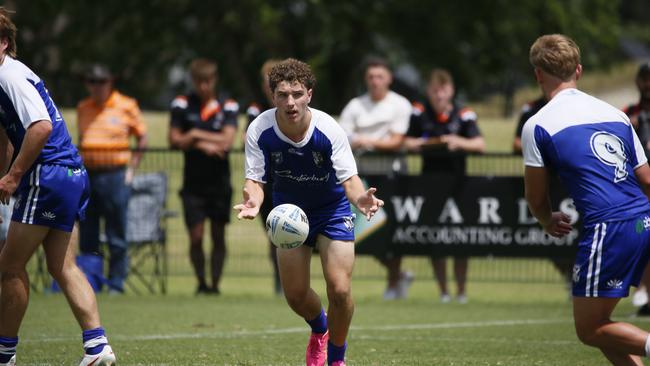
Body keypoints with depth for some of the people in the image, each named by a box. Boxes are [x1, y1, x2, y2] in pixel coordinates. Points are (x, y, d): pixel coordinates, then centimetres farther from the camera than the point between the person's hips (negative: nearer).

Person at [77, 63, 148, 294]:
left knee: (116, 237, -1)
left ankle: (116, 284, 4)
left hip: (115, 176, -4)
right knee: (87, 237, 6)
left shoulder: (126, 106, 0)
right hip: (87, 175, 4)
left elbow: (142, 138, 6)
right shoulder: (83, 109, 12)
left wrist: (131, 169, 0)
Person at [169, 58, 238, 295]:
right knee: (195, 237, -4)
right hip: (193, 183, 0)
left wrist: (196, 136, -10)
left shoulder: (227, 107, 0)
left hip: (219, 182, 0)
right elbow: (174, 140, -2)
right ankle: (201, 283, 11)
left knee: (218, 236, 3)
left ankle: (215, 284, 11)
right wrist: (202, 145, -13)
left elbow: (227, 140, -11)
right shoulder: (182, 105, 3)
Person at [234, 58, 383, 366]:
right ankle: (319, 329, 41)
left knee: (339, 290, -14)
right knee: (295, 294, 3)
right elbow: (254, 179, -21)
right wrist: (253, 200, -45)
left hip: (332, 208, -2)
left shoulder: (329, 130, -28)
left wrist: (360, 198, -49)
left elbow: (349, 178, -26)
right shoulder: (259, 131, -23)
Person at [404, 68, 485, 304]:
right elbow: (407, 142, 9)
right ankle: (443, 290, 11)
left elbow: (480, 144, -13)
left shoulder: (463, 115, -5)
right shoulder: (419, 113, 0)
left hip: (457, 180, -2)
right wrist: (415, 144, -13)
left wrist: (460, 143, -30)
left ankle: (461, 290, 8)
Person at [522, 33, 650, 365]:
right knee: (597, 322, 19)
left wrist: (549, 221, 34)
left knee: (590, 330, 6)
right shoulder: (615, 114, 17)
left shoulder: (537, 126, 1)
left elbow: (536, 197, 13)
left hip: (608, 230, -6)